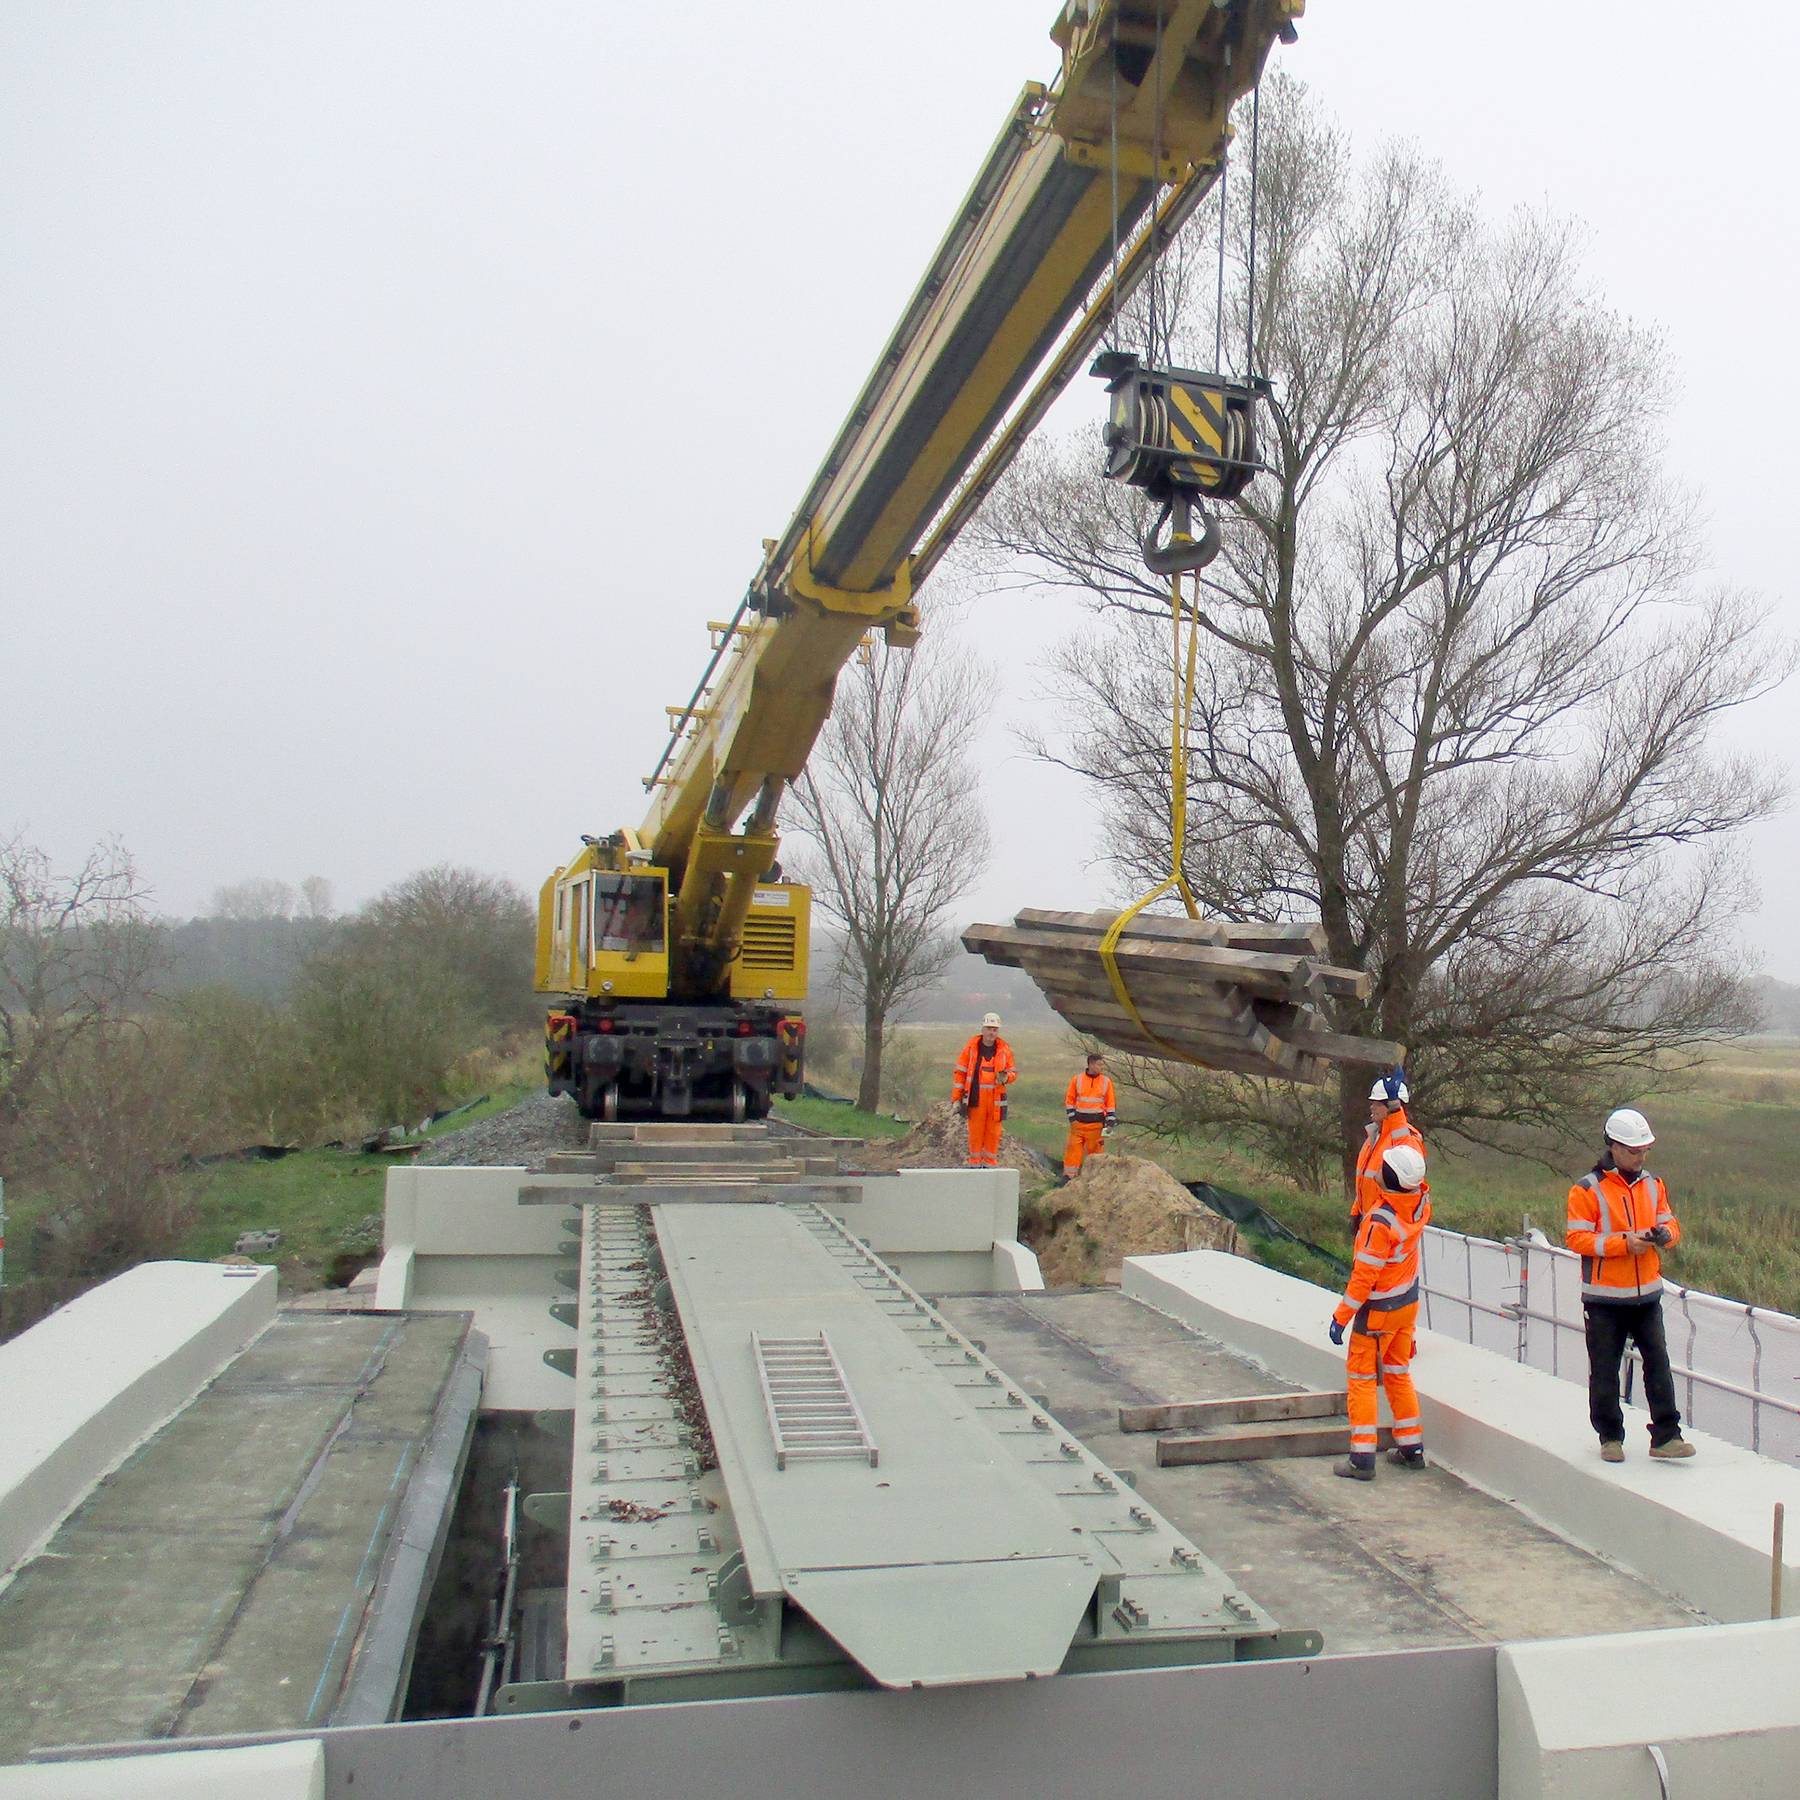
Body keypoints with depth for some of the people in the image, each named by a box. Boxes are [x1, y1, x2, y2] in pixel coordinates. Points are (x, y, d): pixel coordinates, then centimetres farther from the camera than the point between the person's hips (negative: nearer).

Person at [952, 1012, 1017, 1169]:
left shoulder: (1005, 1049, 6)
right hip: (975, 1098, -1)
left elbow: (1013, 1072, 12)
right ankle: (974, 1164, 11)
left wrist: (1006, 1078, -12)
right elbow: (960, 1072, 4)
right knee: (975, 1133, 2)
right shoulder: (971, 1046, 2)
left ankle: (990, 1164, 14)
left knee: (993, 1133, 3)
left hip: (996, 1099, 1)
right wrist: (956, 1098, 1)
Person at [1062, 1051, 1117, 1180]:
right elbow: (1069, 1100, 7)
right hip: (1078, 1122, 0)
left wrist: (1110, 1123, 0)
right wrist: (1072, 1118, 0)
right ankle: (1069, 1175, 2)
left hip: (1097, 1123, 0)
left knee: (1095, 1150, 5)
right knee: (1073, 1149, -3)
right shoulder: (1077, 1079, 0)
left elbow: (1111, 1103, 7)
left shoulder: (1106, 1081, 3)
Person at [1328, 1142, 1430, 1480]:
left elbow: (1364, 1276, -24)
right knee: (1398, 1374, 20)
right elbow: (1415, 1160, 14)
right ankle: (1412, 1448, 27)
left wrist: (1340, 1318, -15)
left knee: (1361, 1378, 3)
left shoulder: (1381, 1220, -29)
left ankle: (1362, 1459, 3)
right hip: (1409, 1304, 7)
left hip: (1378, 1311, -7)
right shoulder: (1421, 1202, -9)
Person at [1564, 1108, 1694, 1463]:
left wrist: (1665, 1234, -10)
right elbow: (1576, 1238, -13)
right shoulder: (1587, 1189, -10)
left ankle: (1666, 1436, 10)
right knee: (1604, 1372, 5)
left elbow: (1671, 1223, 14)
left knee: (1658, 1364, 2)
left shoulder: (1653, 1184, 8)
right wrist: (1623, 1243, -21)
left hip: (1647, 1295, 4)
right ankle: (1610, 1437, 18)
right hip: (1604, 1299, -4)